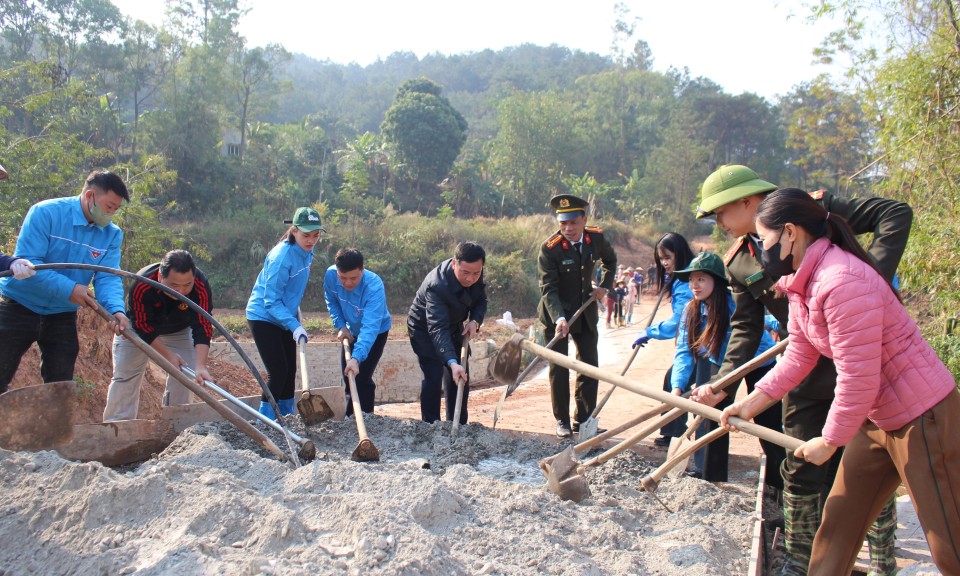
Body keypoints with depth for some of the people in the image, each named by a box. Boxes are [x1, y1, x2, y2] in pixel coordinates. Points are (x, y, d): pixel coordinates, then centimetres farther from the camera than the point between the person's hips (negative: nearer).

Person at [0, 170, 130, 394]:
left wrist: (116, 310, -31)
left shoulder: (112, 234, -3)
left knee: (61, 387, 10)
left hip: (62, 316, 4)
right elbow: (26, 262, -24)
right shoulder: (46, 213, -17)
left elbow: (108, 278, -11)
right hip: (19, 306, -4)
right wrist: (69, 289, -31)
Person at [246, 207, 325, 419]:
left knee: (290, 371, 11)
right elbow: (271, 301, -27)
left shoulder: (306, 252, -3)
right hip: (263, 317, -8)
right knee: (278, 372, -12)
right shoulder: (281, 257, -28)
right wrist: (295, 327, -34)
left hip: (285, 316, 8)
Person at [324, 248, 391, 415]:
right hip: (351, 331, 5)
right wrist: (341, 325, -14)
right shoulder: (330, 275, -25)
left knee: (361, 378, -15)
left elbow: (370, 327, -47)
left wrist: (356, 358, -57)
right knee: (347, 377, 14)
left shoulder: (374, 285, -39)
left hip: (376, 333, -5)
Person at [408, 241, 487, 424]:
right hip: (425, 329, -6)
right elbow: (438, 330, -46)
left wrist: (475, 321, -23)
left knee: (461, 377, 6)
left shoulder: (475, 273, -19)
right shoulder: (436, 285, -40)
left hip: (453, 326, 7)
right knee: (433, 376, -16)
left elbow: (481, 301, -2)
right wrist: (452, 362, -58)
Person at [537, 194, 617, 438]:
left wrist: (605, 286, 1)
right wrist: (559, 319, -38)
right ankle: (562, 421, 11)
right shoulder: (549, 248, -22)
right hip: (556, 314, -4)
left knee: (590, 365, 7)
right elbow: (548, 288, -25)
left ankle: (584, 421, 17)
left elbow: (610, 260, 15)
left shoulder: (596, 238, -8)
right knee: (559, 368, -2)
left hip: (586, 312, 5)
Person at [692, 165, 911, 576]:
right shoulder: (739, 263, 2)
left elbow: (896, 214, -12)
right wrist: (722, 382, -12)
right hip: (807, 378, 4)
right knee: (802, 472, 8)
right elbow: (746, 327, 2)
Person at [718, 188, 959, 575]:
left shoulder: (842, 283, -29)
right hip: (877, 417, 9)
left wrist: (829, 441, -14)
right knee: (838, 519, 15)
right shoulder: (801, 283, 2)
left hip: (922, 416, -9)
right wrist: (751, 402, -1)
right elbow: (799, 356, 6)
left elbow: (858, 378, -26)